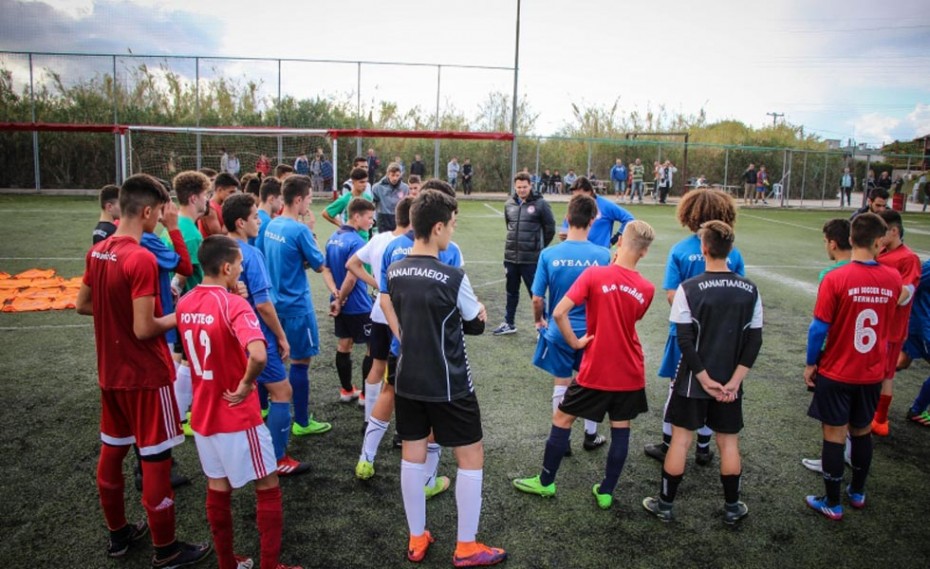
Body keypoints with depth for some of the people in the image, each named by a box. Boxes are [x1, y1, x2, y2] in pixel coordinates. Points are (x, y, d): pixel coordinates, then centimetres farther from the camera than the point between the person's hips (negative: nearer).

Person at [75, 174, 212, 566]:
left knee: (111, 452, 19)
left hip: (110, 373, 9)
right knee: (156, 460, 3)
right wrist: (177, 317, -7)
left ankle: (118, 534, 36)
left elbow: (82, 305, 14)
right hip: (145, 376, -8)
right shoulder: (142, 259, -23)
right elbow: (144, 330, -23)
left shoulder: (97, 252, 3)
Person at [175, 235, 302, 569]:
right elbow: (258, 354, -39)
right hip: (237, 416, -7)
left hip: (202, 414, 7)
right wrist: (246, 384, -22)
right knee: (268, 488, 8)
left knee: (217, 488, 18)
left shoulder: (184, 304, 1)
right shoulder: (233, 305, -22)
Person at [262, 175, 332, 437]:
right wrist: (311, 231, -1)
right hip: (296, 305, -8)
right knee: (301, 361, 1)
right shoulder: (300, 230, -19)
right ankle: (302, 422, 10)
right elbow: (319, 265, -10)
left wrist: (303, 262, 2)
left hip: (275, 301, 8)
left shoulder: (272, 225, 5)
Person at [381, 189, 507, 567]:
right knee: (471, 458, 9)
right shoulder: (452, 278, -19)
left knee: (412, 456, 15)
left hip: (408, 380, 6)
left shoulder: (394, 272, -1)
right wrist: (479, 310, 14)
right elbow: (476, 325, -5)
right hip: (448, 385, -6)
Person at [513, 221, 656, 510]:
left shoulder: (594, 274, -15)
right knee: (621, 429, 16)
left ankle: (546, 482, 24)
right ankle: (606, 492, 25)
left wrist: (574, 342, -8)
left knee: (562, 419, 13)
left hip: (595, 371, -3)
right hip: (630, 374, 3)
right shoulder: (647, 289, -5)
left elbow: (558, 313, -22)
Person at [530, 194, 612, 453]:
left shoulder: (549, 254, -14)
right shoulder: (603, 255, -14)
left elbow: (537, 299, -9)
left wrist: (539, 320, 11)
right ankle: (590, 436, 35)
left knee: (561, 386, 16)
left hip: (558, 332, 0)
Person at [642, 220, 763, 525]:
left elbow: (685, 340, -16)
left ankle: (666, 505, 20)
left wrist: (705, 379, -10)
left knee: (681, 439, 9)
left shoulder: (689, 288, -14)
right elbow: (754, 340, -3)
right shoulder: (750, 290, -3)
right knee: (729, 442, 16)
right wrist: (734, 381, -5)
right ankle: (732, 508, 29)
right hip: (730, 382, 3)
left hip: (693, 381, -2)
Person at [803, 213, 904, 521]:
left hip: (836, 374, -4)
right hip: (872, 375, 4)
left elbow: (819, 328, -14)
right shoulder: (893, 279, -6)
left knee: (834, 435, 6)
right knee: (862, 432, 20)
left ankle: (832, 504, 17)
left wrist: (810, 364, -3)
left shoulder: (835, 279, -19)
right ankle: (858, 492, 37)